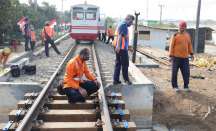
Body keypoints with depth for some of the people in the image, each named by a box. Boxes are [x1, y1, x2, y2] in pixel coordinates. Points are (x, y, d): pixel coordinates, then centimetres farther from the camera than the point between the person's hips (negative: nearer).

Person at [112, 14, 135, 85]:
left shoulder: (122, 25, 23)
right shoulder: (124, 25, -10)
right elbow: (119, 35, -23)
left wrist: (129, 47, 30)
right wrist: (118, 46, -34)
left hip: (119, 48, 10)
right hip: (122, 48, -10)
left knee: (118, 63, 11)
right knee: (125, 64, 2)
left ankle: (116, 80, 13)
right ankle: (126, 79, 12)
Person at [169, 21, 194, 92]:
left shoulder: (188, 35, 10)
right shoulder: (175, 36, -6)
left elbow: (189, 45, 16)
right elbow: (171, 46, -7)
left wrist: (191, 54, 10)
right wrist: (170, 56, -12)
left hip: (185, 57, 4)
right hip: (176, 57, -4)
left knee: (186, 72, 5)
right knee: (174, 72, 4)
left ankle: (186, 86, 18)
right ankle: (175, 86, 17)